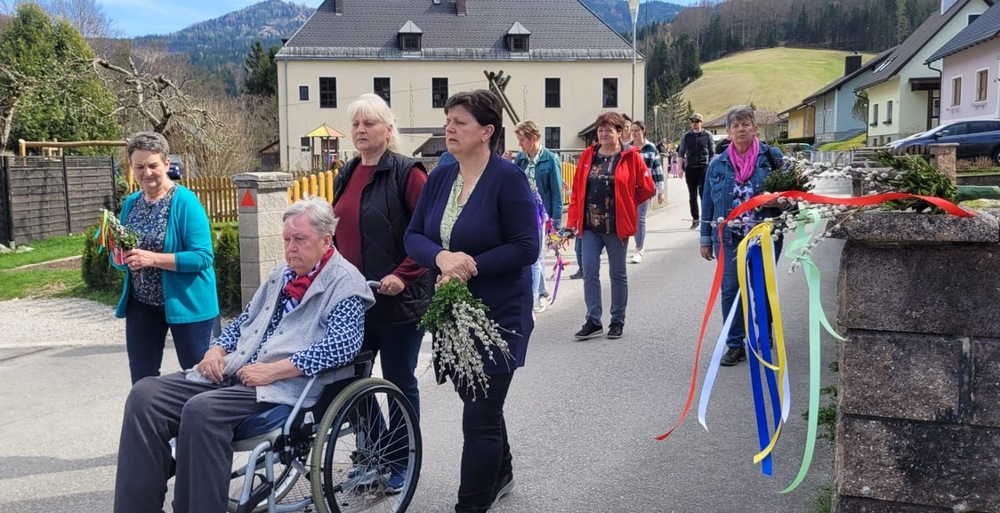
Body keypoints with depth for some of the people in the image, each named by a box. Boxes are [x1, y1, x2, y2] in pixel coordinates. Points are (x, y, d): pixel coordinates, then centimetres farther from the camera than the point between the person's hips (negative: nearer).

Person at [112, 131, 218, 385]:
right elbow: (117, 257, 13)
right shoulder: (131, 203, 6)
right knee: (141, 381, 14)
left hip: (185, 303, -6)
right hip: (141, 303, 6)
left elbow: (203, 257, -20)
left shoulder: (185, 201, -14)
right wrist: (122, 257, -10)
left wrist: (153, 258, -27)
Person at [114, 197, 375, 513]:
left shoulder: (345, 282, -3)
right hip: (233, 373, 8)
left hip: (285, 386, -8)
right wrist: (217, 350, 6)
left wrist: (272, 370, -21)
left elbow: (341, 346, -18)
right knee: (145, 395, -10)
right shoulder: (281, 275, 22)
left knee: (201, 410, -32)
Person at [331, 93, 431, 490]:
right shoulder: (346, 175, 12)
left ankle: (401, 463, 23)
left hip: (398, 300, -6)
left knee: (399, 382, 7)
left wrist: (403, 276, -21)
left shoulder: (406, 172, -10)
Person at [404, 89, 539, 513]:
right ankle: (500, 476, 46)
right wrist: (441, 258, -20)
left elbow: (526, 248, -17)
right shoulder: (440, 178, 5)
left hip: (498, 315, -7)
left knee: (480, 417, -2)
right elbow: (413, 236, 1)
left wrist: (471, 267, -23)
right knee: (478, 404, 23)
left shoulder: (508, 177, -14)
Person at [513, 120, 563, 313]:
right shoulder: (520, 158, 5)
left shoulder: (550, 159, -9)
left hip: (540, 212, -5)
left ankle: (532, 299, 1)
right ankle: (541, 293, 29)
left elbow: (556, 192, -8)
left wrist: (556, 220, -9)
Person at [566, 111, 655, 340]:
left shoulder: (631, 157, -4)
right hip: (590, 225, 3)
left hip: (616, 226, -3)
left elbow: (647, 188, 1)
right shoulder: (588, 156, 6)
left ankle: (617, 321, 20)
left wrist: (625, 204, 5)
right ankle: (593, 321, 10)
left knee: (617, 274, 9)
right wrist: (573, 219, 1)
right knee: (590, 273, 1)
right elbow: (577, 189, 6)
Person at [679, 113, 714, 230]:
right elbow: (681, 152, 9)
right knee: (692, 196, 7)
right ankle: (695, 219, 14)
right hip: (690, 168, 2)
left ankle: (706, 218, 3)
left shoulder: (707, 136, 3)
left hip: (703, 168, -2)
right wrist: (681, 168, 3)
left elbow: (711, 153, 7)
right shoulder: (686, 136, 7)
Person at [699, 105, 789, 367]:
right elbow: (708, 204, 11)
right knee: (730, 291, 0)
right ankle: (735, 345, 10)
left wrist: (779, 201, -20)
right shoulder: (718, 164, 6)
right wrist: (706, 240, 11)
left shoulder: (772, 157, 0)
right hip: (728, 238, 2)